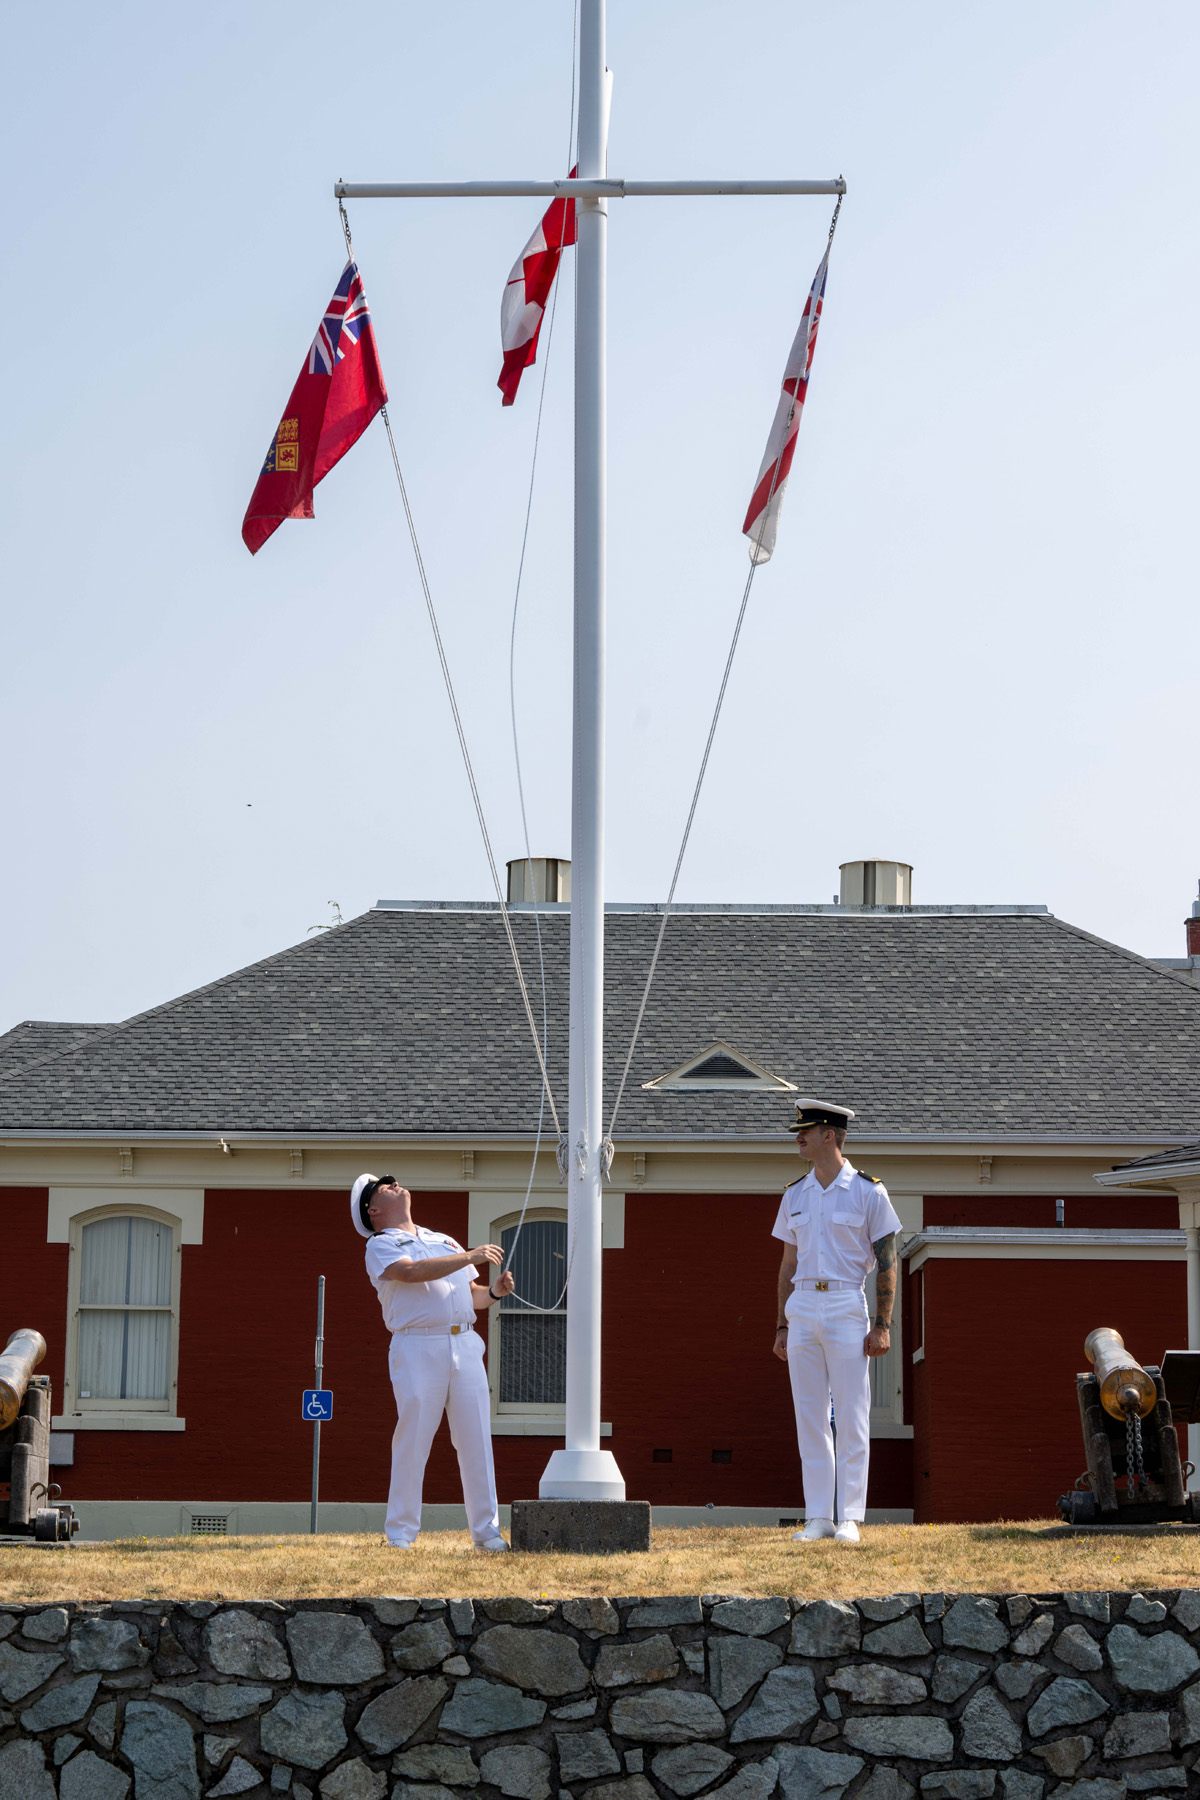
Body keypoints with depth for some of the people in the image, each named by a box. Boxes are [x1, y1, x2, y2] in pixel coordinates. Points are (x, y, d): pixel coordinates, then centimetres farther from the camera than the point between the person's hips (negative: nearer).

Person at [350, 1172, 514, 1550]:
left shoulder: (445, 1242, 25)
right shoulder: (381, 1246, 6)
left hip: (465, 1346, 5)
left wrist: (494, 1292, 2)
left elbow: (472, 1295, 24)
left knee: (477, 1441, 0)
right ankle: (399, 1533, 2)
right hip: (417, 1346, -5)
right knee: (412, 1441, -6)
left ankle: (486, 1532, 3)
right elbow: (412, 1272, -14)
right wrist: (468, 1258, -16)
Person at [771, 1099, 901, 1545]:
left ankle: (850, 1519, -3)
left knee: (851, 1419, -5)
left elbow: (886, 1263, -3)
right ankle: (817, 1518, 6)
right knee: (810, 1419, 3)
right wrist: (782, 1325, 10)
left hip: (847, 1307, -5)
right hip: (803, 1307, 5)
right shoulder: (794, 1195, 13)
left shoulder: (868, 1192, -2)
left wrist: (882, 1325, -10)